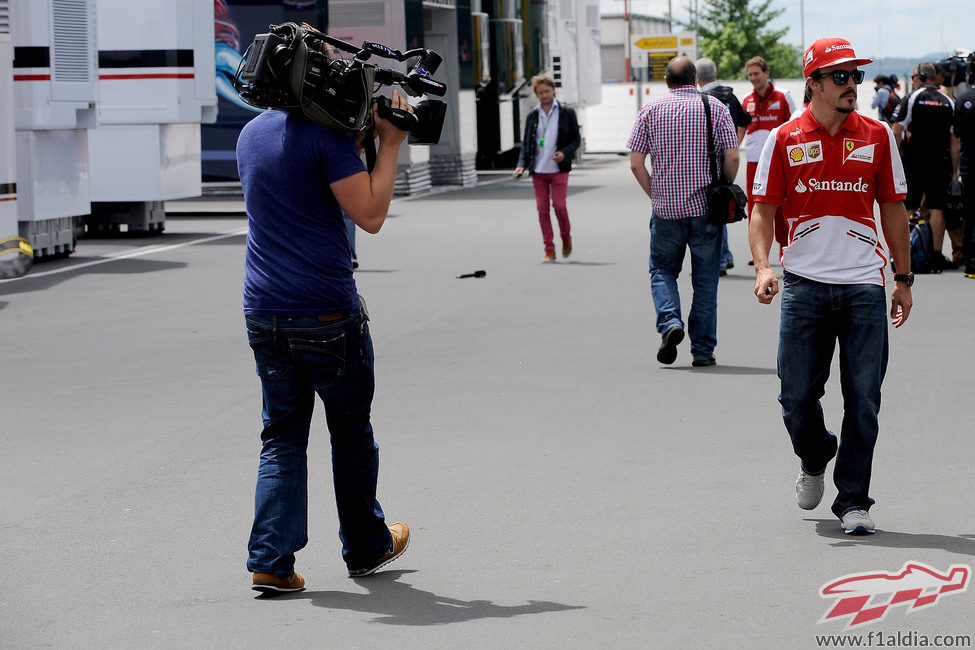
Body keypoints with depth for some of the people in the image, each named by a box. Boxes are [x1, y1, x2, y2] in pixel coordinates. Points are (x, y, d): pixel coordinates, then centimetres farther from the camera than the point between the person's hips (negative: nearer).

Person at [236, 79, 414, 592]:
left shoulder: (251, 134, 12)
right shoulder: (326, 136, -12)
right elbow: (370, 215, -14)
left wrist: (361, 138, 19)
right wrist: (389, 144, -7)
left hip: (264, 314, 6)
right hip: (328, 313, -6)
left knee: (282, 438, 8)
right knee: (352, 432, 12)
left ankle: (271, 559, -3)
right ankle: (366, 547, 27)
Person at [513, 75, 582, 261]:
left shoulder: (567, 113, 3)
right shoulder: (532, 117, 10)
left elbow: (576, 139, 5)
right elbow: (526, 143, 13)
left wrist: (565, 152, -14)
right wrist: (522, 164, -1)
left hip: (559, 169, -3)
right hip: (538, 170, 3)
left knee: (559, 205, -9)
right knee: (542, 209, 0)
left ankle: (566, 238, 18)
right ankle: (549, 249, 5)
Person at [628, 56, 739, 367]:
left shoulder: (651, 109, 1)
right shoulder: (716, 107, 0)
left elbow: (636, 163, -2)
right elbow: (732, 158, -6)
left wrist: (656, 195, 10)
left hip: (665, 209, 0)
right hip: (706, 208, 0)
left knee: (662, 270, 15)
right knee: (705, 278, 9)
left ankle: (670, 322, -9)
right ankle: (702, 349, 9)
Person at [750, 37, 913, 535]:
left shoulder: (876, 136, 5)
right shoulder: (785, 140, 2)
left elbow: (893, 209, 11)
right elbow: (763, 209, 3)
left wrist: (904, 279, 9)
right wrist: (762, 266, -13)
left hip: (864, 286, 0)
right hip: (804, 284, 0)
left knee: (863, 400, -2)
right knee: (797, 396, 3)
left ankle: (852, 499, 7)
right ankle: (814, 459, 34)